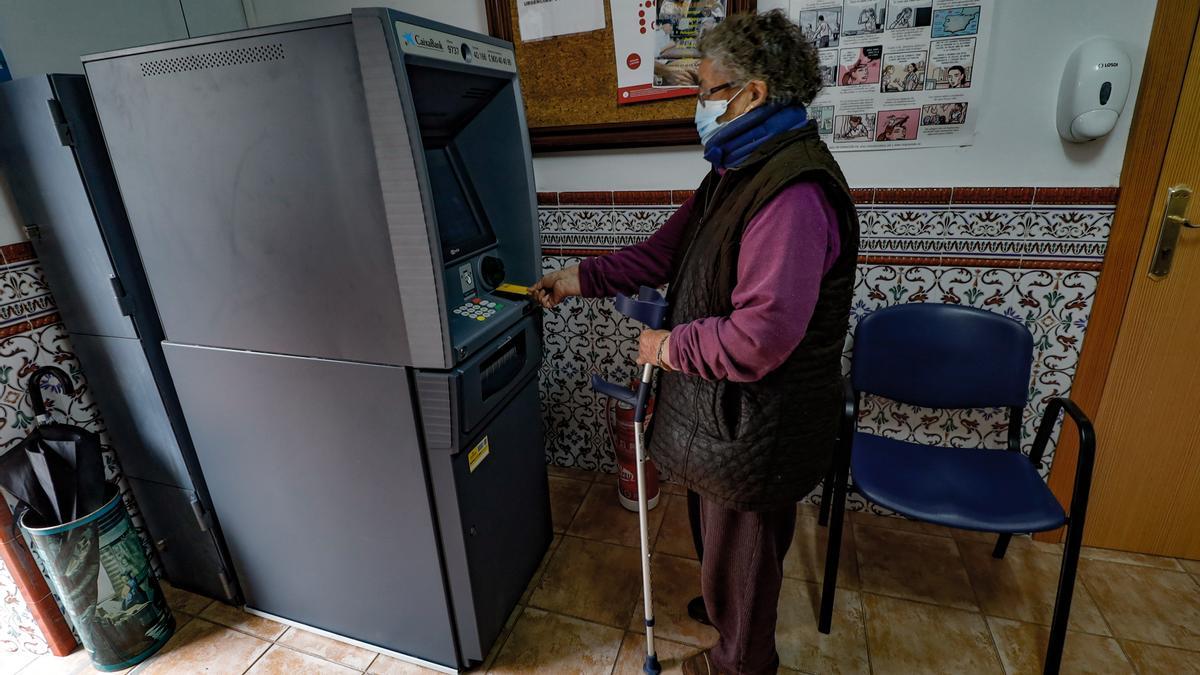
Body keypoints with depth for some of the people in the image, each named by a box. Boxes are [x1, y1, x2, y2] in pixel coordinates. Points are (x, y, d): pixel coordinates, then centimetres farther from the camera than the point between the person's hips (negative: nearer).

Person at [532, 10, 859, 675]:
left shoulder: (795, 196, -29)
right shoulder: (738, 172, 7)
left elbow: (760, 337, -34)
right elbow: (667, 247, 12)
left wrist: (669, 347, -18)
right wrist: (580, 279, 7)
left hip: (755, 424, -9)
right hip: (724, 410, 9)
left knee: (740, 543, 16)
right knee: (716, 528, 30)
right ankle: (723, 604, 59)